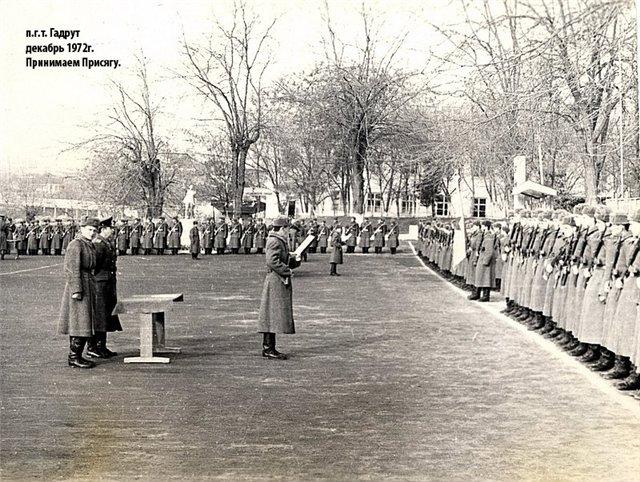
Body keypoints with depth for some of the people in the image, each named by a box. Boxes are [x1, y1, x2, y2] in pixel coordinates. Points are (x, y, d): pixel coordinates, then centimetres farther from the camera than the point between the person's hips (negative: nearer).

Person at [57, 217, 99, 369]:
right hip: (78, 286, -10)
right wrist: (76, 290, -22)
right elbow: (73, 269, -19)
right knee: (79, 323, -8)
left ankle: (77, 356, 18)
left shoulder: (91, 246, 15)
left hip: (89, 286, 10)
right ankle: (74, 358, -3)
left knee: (84, 324, 12)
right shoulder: (75, 245, -13)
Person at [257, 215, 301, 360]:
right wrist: (287, 271, -19)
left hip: (280, 282, 11)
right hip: (275, 282, -11)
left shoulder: (281, 241, 19)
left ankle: (268, 348, 16)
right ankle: (268, 349, -6)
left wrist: (295, 260, 8)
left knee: (274, 315, 11)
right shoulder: (275, 242, -14)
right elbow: (272, 261, -24)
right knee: (273, 314, -9)